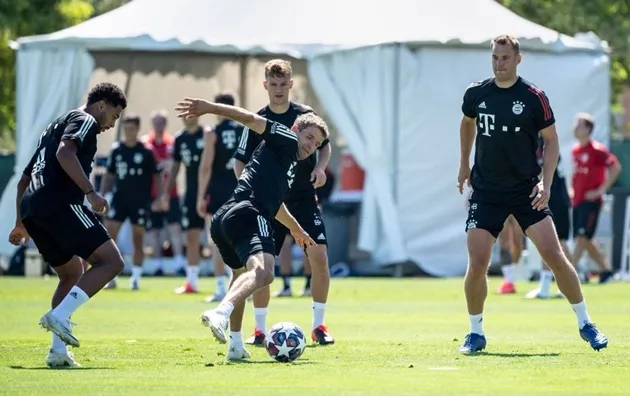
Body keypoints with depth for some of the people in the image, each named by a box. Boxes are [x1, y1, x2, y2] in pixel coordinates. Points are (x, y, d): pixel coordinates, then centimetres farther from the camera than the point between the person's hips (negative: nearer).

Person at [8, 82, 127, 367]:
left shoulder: (56, 126, 32)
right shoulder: (85, 120, 4)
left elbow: (24, 180, 33)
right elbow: (65, 154, -17)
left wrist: (21, 223, 35)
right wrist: (91, 193, -22)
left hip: (32, 208, 9)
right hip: (59, 203, -9)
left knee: (72, 274, 22)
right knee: (110, 261, -9)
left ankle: (58, 350, 9)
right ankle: (59, 315, -24)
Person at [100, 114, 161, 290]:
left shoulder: (146, 151, -4)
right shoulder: (116, 149, 5)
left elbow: (156, 176, 0)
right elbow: (110, 175, 12)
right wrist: (102, 195, 5)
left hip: (140, 201, -3)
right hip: (119, 198, 3)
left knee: (138, 240, 2)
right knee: (108, 236, -6)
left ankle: (136, 277, 10)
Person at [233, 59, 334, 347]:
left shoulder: (306, 115, 0)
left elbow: (325, 145, 14)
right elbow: (240, 162, 3)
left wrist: (320, 168, -5)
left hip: (305, 200, 0)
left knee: (319, 258, -10)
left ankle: (318, 325, 4)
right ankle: (259, 329, 8)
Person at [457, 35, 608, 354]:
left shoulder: (534, 97, -8)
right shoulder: (476, 94, 1)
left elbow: (551, 140, -1)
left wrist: (545, 183, -11)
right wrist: (464, 165, 23)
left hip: (526, 191, -2)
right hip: (486, 192, 2)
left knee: (553, 254, -9)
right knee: (477, 263, -9)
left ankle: (585, 324, 6)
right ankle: (476, 333, 9)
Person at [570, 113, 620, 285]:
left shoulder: (597, 150, -12)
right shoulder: (575, 150, 11)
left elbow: (616, 167, -15)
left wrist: (601, 190, -16)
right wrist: (572, 189, 12)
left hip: (591, 200, -8)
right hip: (577, 200, 8)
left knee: (582, 237, -12)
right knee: (584, 239, 10)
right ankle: (605, 269, 20)